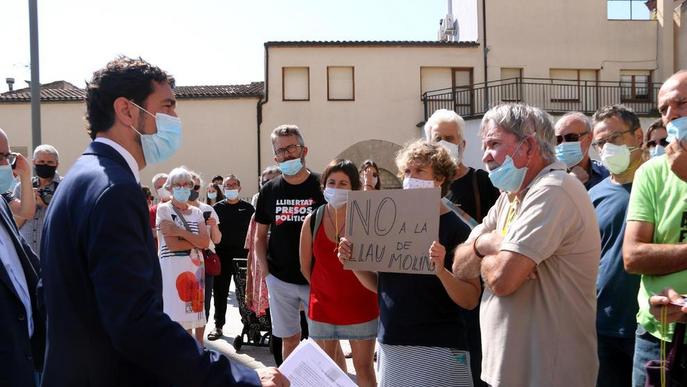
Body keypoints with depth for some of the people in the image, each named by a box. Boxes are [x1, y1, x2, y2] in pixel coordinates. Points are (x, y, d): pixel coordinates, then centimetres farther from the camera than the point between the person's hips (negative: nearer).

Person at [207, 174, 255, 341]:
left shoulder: (248, 208, 6)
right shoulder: (218, 208, 7)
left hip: (243, 254, 0)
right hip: (222, 255, 1)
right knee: (220, 291, 5)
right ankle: (218, 325, 16)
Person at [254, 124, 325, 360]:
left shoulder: (321, 186, -3)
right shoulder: (269, 190, 5)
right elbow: (260, 236, 12)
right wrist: (266, 271, 0)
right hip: (280, 280, 2)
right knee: (289, 339, 13)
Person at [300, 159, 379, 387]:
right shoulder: (312, 221, -4)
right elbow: (305, 267, 5)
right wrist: (325, 287, 9)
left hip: (360, 306, -2)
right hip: (322, 307, 3)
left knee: (364, 368, 8)